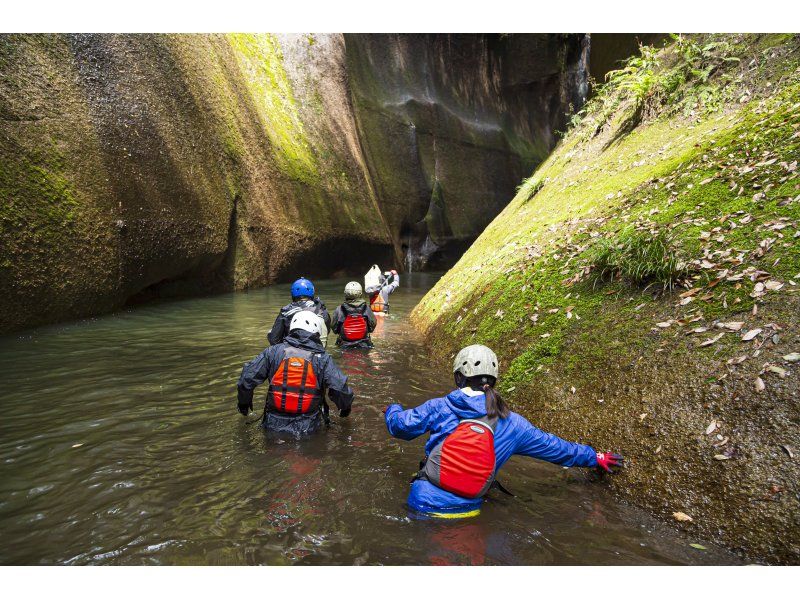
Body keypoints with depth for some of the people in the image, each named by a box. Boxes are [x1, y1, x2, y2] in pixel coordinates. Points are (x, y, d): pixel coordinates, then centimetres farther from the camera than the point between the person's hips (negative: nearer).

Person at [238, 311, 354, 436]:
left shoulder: (273, 351, 3)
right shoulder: (323, 358, -2)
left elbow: (247, 378, 3)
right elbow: (340, 389, -8)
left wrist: (244, 402, 22)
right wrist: (345, 407, 14)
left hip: (274, 425, 2)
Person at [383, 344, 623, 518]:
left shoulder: (440, 407, -5)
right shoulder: (511, 423, 1)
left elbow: (400, 425, 0)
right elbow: (552, 446, 11)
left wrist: (393, 409, 25)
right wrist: (595, 457, 25)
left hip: (423, 505, -1)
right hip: (466, 511, 2)